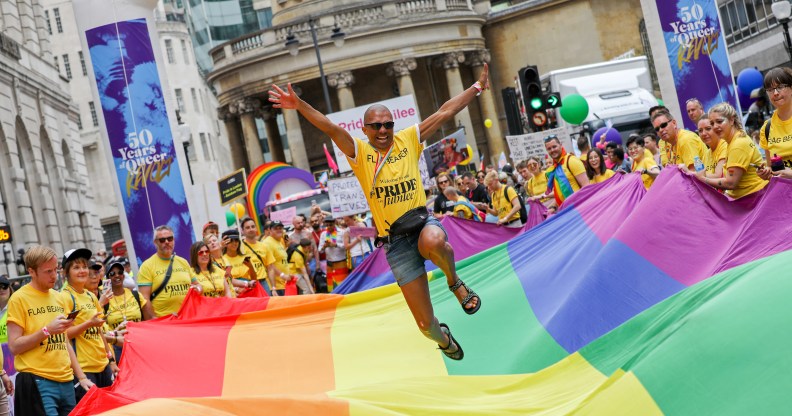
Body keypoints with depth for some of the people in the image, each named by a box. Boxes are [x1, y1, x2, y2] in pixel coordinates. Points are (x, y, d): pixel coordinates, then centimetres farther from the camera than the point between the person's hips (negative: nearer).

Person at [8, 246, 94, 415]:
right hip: (38, 382, -6)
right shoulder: (19, 299, -4)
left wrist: (81, 377, 15)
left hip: (66, 382, 6)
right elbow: (14, 346, -8)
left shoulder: (58, 297, 13)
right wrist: (47, 330, -17)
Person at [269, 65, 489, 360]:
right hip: (396, 241, 0)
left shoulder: (408, 140, 6)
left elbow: (446, 112, 6)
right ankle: (442, 337, 39)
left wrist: (477, 87, 6)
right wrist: (299, 105, -27)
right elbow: (330, 128, -13)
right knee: (425, 324, 0)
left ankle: (455, 282, -8)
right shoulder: (359, 152, 2)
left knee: (434, 240, -42)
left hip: (423, 222, 0)